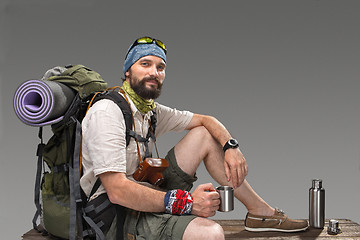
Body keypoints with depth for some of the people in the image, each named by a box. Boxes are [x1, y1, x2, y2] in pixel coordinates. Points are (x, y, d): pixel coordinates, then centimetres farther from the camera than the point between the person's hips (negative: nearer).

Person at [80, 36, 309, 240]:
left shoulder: (152, 111, 9)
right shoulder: (107, 111, -18)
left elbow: (206, 120, 19)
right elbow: (117, 190, -27)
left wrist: (231, 147, -4)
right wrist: (186, 202, -29)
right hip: (119, 214, -9)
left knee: (204, 135, 10)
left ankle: (261, 212, 14)